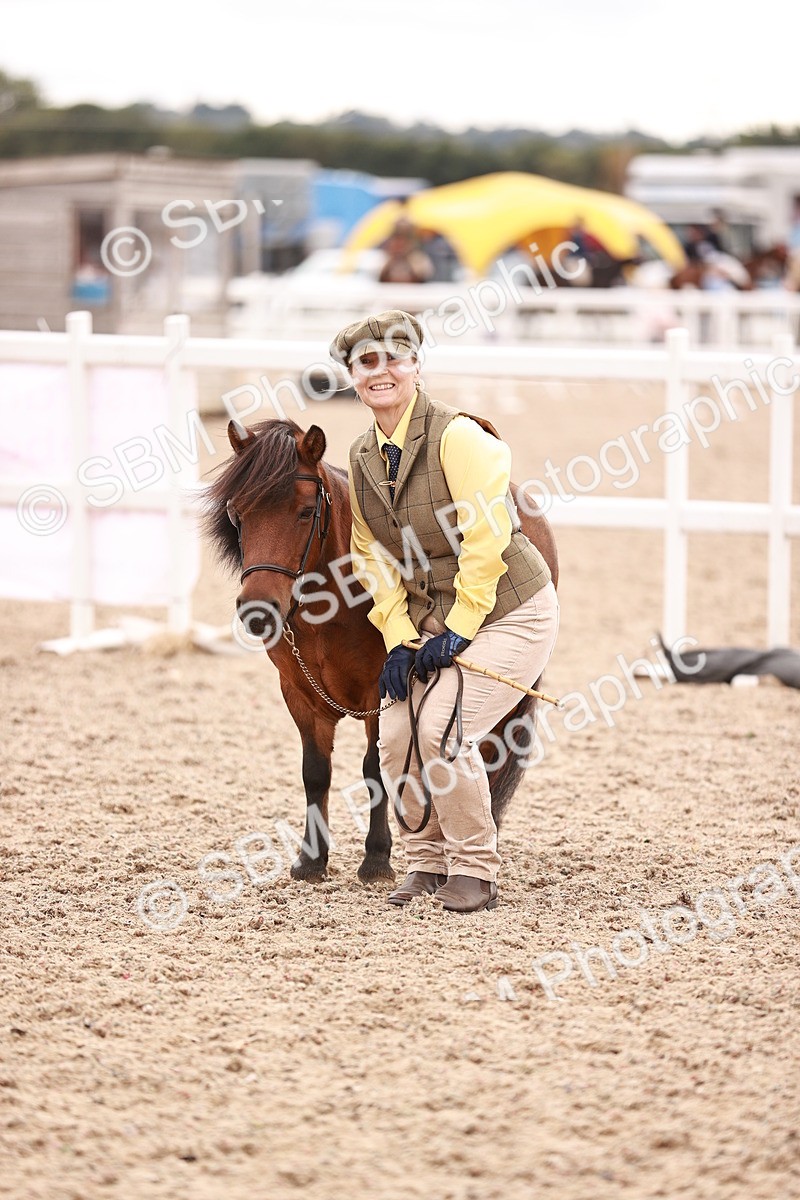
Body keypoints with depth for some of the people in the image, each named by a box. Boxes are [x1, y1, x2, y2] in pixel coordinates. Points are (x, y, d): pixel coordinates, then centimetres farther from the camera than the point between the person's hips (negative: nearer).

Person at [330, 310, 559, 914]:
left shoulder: (458, 436, -18)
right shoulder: (363, 458, 5)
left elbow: (484, 542, -20)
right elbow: (374, 556, 8)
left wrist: (457, 631, -19)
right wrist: (398, 638, -4)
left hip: (510, 611, -7)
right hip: (431, 621, 7)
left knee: (442, 726, -20)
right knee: (395, 734, -6)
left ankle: (475, 869, -4)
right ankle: (429, 861, 13)